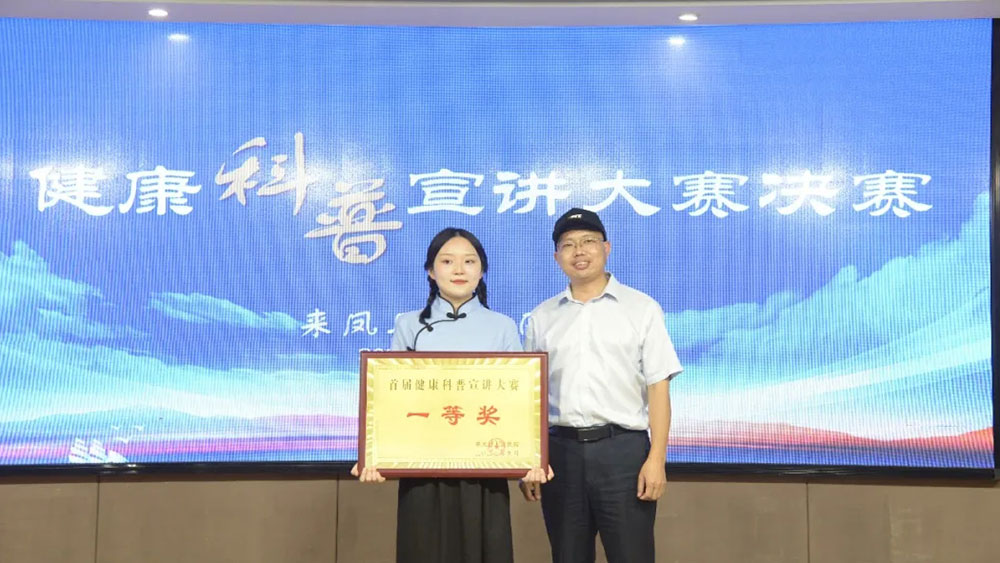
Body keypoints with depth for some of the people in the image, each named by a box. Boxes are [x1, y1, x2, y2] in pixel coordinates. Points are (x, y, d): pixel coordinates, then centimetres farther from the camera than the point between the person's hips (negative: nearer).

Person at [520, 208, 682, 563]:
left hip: (623, 449, -3)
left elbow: (658, 388, -2)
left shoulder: (641, 309, 2)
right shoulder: (542, 317, 10)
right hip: (561, 450, 3)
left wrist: (656, 458, -10)